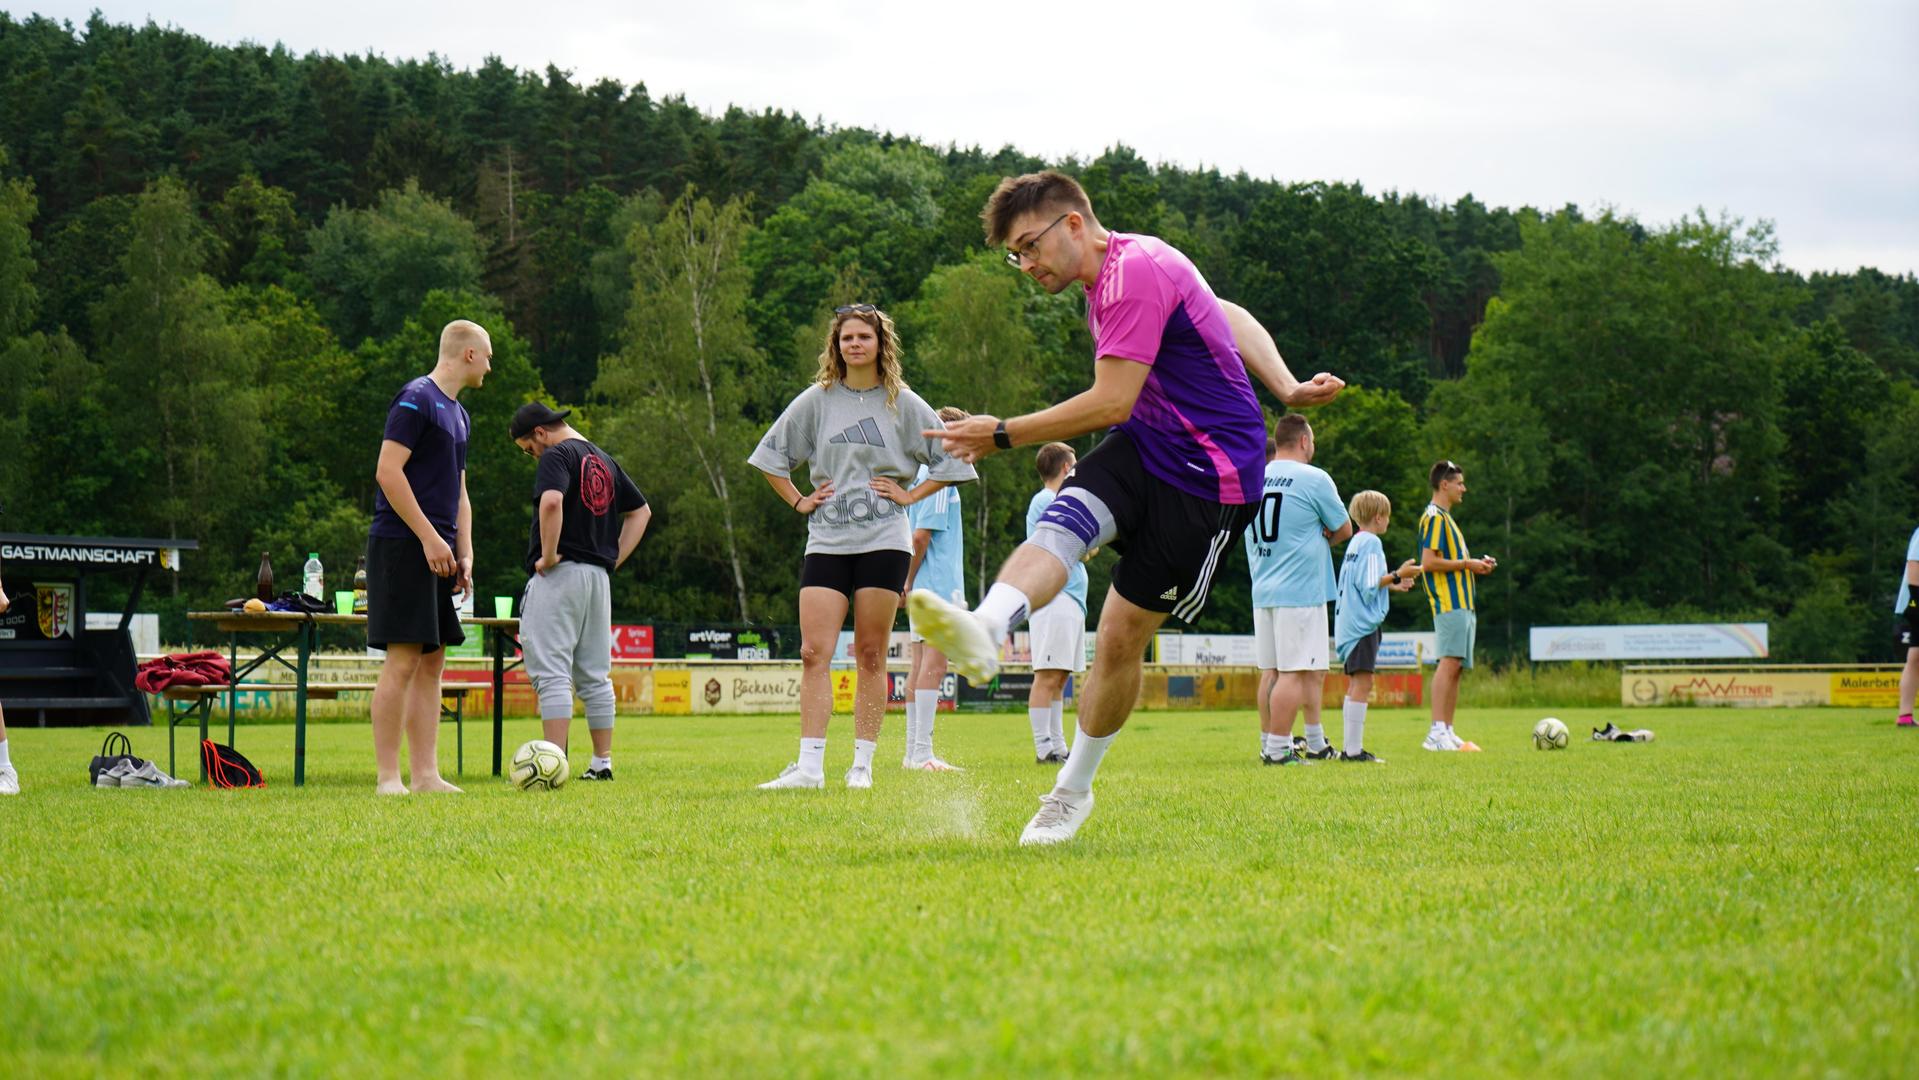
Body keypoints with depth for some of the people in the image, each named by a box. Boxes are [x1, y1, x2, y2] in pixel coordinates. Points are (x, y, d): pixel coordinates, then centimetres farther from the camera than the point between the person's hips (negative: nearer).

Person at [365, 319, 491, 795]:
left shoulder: (458, 414, 20)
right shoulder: (416, 399, -9)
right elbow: (388, 472, -16)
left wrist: (465, 554, 14)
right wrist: (430, 537, -17)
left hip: (437, 552, 9)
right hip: (402, 546, -9)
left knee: (432, 662, 7)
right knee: (403, 661, -10)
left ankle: (425, 774, 9)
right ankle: (388, 778, -8)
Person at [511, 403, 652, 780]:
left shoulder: (556, 455, -8)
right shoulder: (604, 460, 18)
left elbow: (551, 501, -27)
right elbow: (641, 511, 23)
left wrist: (548, 555, -18)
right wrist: (614, 559, 16)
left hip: (559, 577, -8)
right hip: (599, 578, 8)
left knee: (552, 673, -8)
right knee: (595, 676, 13)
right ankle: (602, 763, 15)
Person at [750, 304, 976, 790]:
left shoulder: (902, 403, 5)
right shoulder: (816, 401, 8)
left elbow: (951, 459, 9)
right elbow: (771, 455, 17)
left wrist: (909, 495, 1)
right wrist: (798, 501, 8)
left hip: (883, 543, -1)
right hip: (826, 543, 1)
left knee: (870, 656, 1)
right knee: (814, 653, -8)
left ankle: (863, 764, 5)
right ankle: (810, 765, -9)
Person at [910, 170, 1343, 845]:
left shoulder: (1135, 272, -21)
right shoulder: (1126, 269, 11)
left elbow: (1111, 403, -23)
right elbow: (1228, 317, 18)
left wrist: (1003, 435, -16)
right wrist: (1286, 389, 6)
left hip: (1208, 478, -8)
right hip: (1144, 446, 8)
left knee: (1123, 632, -3)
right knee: (1061, 523, -24)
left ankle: (1074, 789, 13)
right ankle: (983, 631, -53)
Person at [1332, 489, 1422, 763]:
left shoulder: (1355, 542, 17)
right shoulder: (1371, 543, -11)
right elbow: (1368, 587, -18)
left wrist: (1391, 585, 25)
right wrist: (1396, 576, -9)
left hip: (1348, 623, 10)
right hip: (1363, 624, -10)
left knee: (1355, 684, 13)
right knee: (1362, 683, -11)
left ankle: (1352, 748, 15)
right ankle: (1354, 749, -14)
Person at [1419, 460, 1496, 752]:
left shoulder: (1445, 517, 24)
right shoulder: (1434, 517, -8)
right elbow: (1429, 562, -17)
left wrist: (1477, 564, 15)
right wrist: (1466, 564, -10)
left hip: (1463, 604, 11)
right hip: (1448, 602, -11)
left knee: (1455, 667, 8)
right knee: (1450, 663, -19)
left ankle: (1447, 733, 9)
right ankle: (1437, 733, -25)